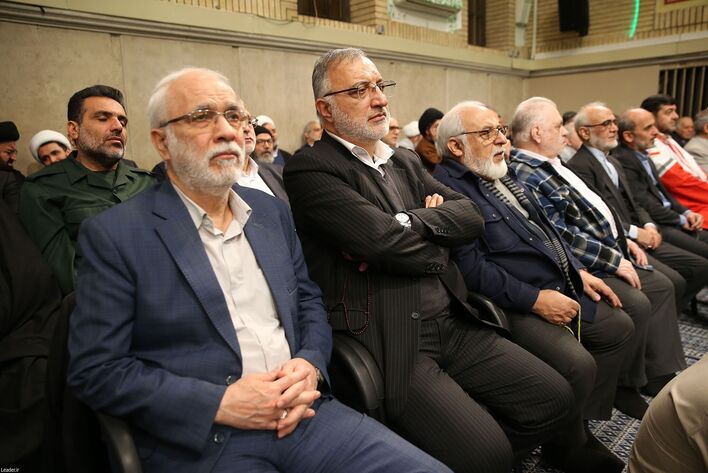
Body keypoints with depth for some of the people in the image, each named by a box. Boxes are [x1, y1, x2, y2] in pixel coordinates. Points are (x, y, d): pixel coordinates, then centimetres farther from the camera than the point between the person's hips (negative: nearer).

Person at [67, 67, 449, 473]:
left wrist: (310, 365, -5)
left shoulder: (272, 211, 11)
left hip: (304, 412, 5)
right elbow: (95, 369, -5)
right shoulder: (116, 235, -4)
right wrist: (220, 402, -14)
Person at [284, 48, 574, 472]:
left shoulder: (406, 162, 17)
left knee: (554, 398, 3)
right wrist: (435, 249, -2)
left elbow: (471, 216, 6)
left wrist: (404, 224, -10)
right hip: (390, 343, -7)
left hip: (455, 325, 8)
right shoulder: (311, 170, -9)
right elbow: (381, 237, -22)